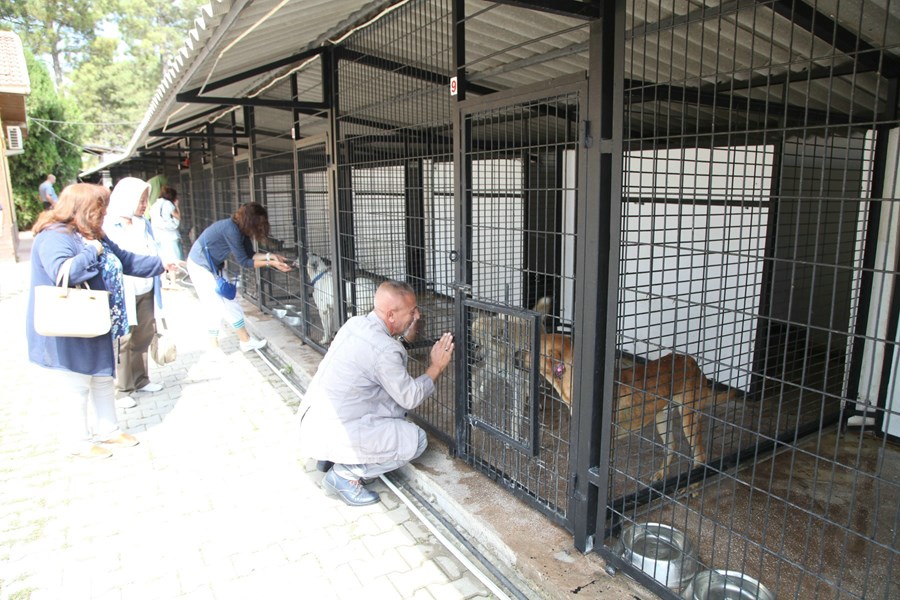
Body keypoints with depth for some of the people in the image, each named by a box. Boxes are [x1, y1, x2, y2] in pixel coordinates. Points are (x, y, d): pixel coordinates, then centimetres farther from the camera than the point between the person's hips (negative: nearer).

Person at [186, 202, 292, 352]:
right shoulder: (231, 230, -30)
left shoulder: (242, 229, -4)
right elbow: (243, 261, -26)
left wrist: (270, 255, -13)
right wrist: (270, 264, -27)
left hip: (213, 266, 9)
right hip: (201, 267, -9)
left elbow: (249, 255, 1)